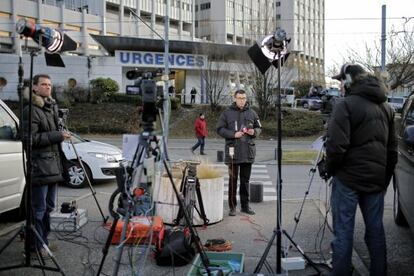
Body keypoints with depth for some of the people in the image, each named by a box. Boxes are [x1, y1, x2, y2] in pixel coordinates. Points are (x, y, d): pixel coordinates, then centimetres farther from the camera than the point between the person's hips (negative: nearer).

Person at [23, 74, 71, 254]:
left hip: (53, 165, 8)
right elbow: (31, 139, -18)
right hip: (39, 166, -8)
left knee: (49, 206, 14)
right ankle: (36, 245, 8)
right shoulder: (30, 110, -10)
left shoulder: (53, 107, 17)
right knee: (39, 209, -3)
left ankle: (43, 241, 26)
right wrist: (57, 135, -18)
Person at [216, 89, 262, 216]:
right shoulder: (227, 113, 0)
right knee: (233, 180, 2)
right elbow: (219, 129, -2)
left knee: (245, 180, 11)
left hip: (248, 151, 3)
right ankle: (232, 207, 12)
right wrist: (233, 134, -14)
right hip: (233, 151, -3)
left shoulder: (251, 113, 8)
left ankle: (245, 205, 22)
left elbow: (259, 127, 16)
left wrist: (254, 132, -7)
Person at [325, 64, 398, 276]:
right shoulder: (386, 107, 14)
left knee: (343, 231, -2)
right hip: (377, 179, 7)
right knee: (376, 230, 14)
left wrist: (330, 169, -3)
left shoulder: (346, 105, -10)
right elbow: (392, 148, 16)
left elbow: (336, 145, -18)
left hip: (348, 178, -7)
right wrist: (385, 177, 21)